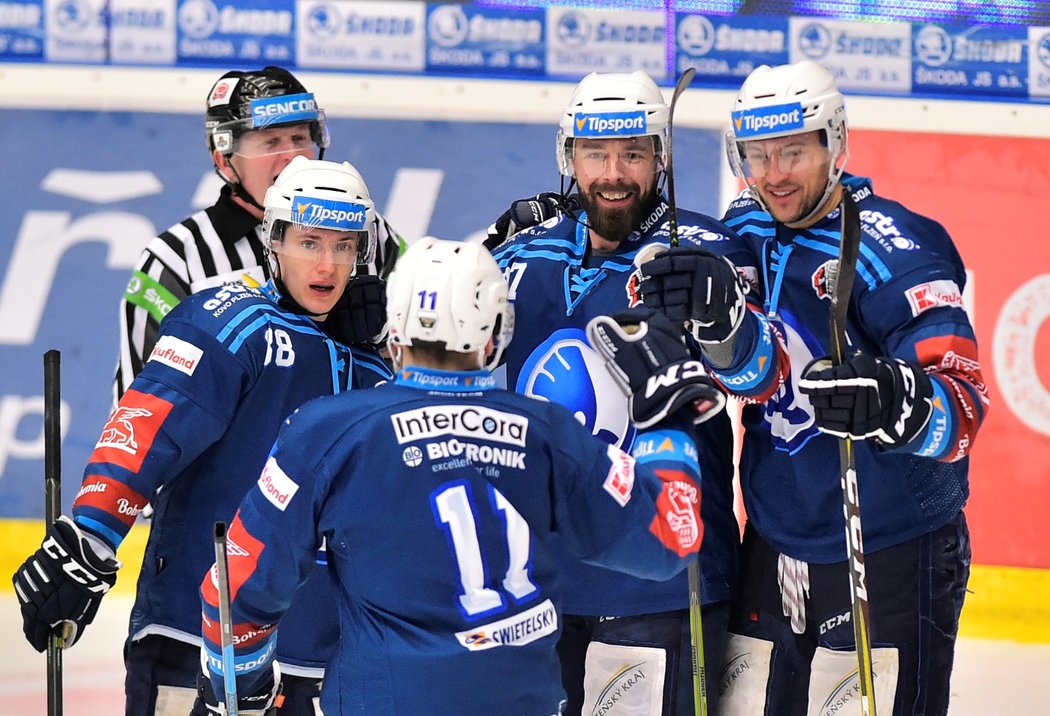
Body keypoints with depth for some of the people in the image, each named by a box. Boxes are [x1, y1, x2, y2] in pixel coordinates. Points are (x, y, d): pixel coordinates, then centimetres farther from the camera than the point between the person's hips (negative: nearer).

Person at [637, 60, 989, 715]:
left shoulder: (892, 249, -17)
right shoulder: (748, 230, 3)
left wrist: (893, 401, -49)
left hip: (892, 562, -6)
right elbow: (760, 368, -12)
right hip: (773, 555, 6)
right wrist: (718, 312, -34)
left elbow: (963, 404, -26)